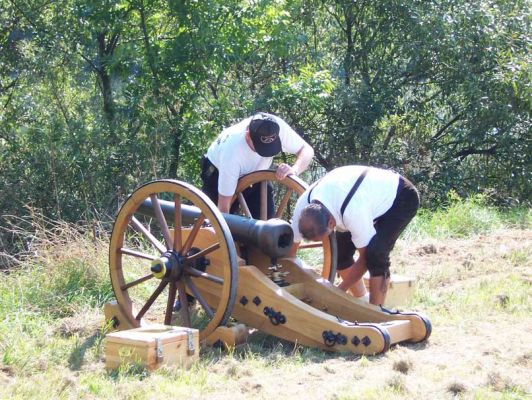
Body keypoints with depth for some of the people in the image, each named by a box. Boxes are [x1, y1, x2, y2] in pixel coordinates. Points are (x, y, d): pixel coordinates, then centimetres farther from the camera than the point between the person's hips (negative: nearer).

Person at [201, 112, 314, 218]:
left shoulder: (279, 127, -35)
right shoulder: (232, 150, -43)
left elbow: (307, 149, -21)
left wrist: (294, 170, -42)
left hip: (254, 172, 4)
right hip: (218, 172, -4)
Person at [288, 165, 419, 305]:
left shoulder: (353, 212, -42)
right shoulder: (303, 205, -25)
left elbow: (365, 257, -27)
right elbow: (290, 250, -12)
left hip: (401, 197, -7)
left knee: (375, 253, -27)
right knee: (339, 251, -3)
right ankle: (362, 301, 18)